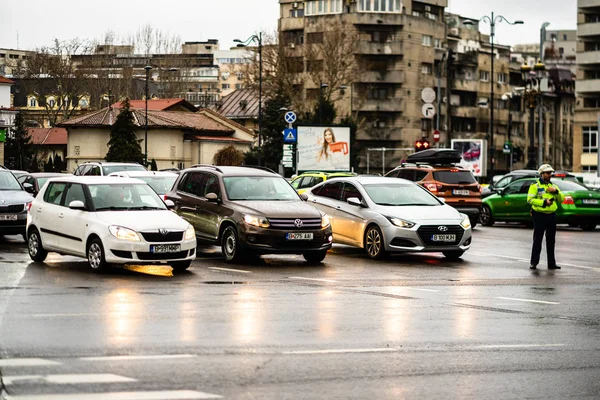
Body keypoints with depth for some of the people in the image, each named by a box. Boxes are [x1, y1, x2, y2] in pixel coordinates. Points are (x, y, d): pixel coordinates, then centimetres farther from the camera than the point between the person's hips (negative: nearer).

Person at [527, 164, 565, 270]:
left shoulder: (553, 186, 16)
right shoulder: (535, 186, -2)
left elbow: (562, 199, 10)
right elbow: (530, 199, -13)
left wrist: (556, 192, -7)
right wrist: (544, 202, -20)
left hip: (551, 215, 5)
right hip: (539, 215, -5)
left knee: (551, 241, 9)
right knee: (537, 240, -4)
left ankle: (551, 263, 14)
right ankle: (533, 262, 0)